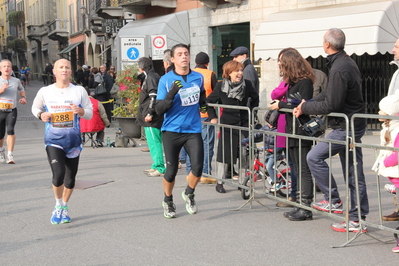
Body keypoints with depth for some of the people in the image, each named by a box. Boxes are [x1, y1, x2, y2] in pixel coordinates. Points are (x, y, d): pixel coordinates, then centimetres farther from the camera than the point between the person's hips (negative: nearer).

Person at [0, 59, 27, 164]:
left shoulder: (16, 81, 7)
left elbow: (21, 89, 27)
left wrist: (23, 97, 10)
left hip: (12, 111, 0)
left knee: (10, 130, -23)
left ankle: (10, 156, -20)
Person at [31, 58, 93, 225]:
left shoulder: (79, 91, 2)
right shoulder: (45, 92, 1)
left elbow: (90, 113, 4)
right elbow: (35, 107, 16)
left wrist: (81, 111, -18)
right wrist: (41, 115, -6)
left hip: (73, 141, 2)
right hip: (53, 141, -2)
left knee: (70, 178, 10)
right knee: (58, 175, -17)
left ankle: (64, 208, 34)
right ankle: (58, 206, 11)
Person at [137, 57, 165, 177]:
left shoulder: (151, 77, -13)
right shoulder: (150, 76, 18)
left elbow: (153, 96, -21)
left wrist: (149, 113, -22)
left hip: (151, 118, -11)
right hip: (155, 118, 11)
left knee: (154, 142, -9)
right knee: (155, 142, 15)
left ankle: (160, 168, -8)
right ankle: (156, 166, 23)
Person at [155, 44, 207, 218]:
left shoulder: (198, 77, 4)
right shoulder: (166, 80, -7)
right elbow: (159, 110, -12)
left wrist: (204, 105, 8)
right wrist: (171, 94, -27)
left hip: (193, 130, 2)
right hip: (172, 131, -2)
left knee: (197, 168, -11)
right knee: (171, 170, 3)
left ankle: (189, 194, 20)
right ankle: (168, 201, 31)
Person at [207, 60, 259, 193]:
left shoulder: (247, 84, -3)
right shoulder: (221, 86, -8)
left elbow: (255, 98, 14)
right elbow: (209, 101, 4)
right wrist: (213, 117, -1)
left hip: (244, 123, 2)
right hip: (227, 124, -2)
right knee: (225, 154, 2)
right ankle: (220, 182, 14)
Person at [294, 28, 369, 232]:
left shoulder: (339, 69, -20)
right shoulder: (347, 63, 13)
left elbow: (331, 105, -20)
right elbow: (329, 93, 17)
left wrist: (305, 108, -7)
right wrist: (307, 104, 7)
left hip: (345, 127, -10)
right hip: (353, 125, 10)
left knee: (314, 157, -4)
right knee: (353, 172, 10)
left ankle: (333, 201, 3)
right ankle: (357, 219, 15)